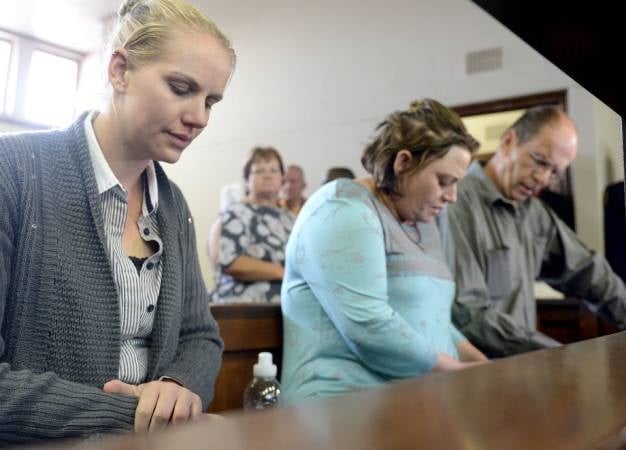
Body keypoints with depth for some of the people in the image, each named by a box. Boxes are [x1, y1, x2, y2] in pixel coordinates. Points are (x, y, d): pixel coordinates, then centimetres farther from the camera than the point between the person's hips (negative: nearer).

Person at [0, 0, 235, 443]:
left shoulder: (174, 205, 5)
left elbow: (201, 337, 9)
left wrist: (178, 388, -10)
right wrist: (133, 414, -20)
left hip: (154, 432, 5)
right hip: (37, 440, -5)